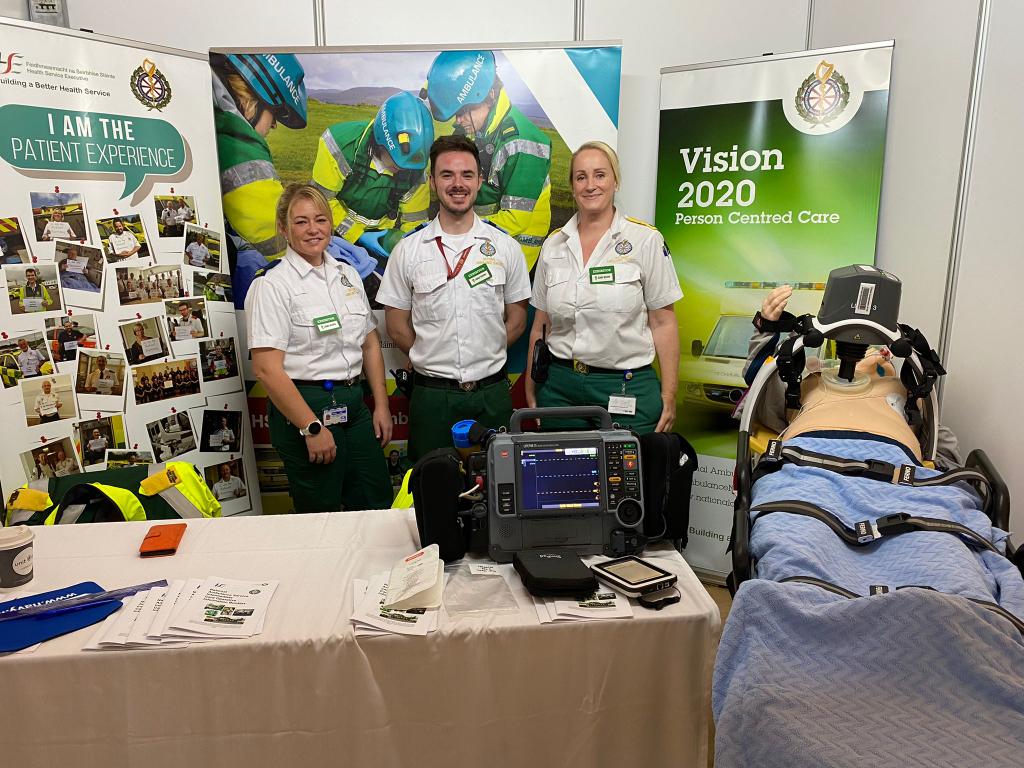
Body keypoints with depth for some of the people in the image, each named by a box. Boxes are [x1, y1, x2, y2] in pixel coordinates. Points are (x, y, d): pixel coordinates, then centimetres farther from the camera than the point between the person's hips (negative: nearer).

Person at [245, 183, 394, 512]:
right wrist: (312, 428, -17)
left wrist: (381, 405, 8)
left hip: (353, 404, 6)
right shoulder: (272, 285, -10)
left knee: (378, 504, 13)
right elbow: (266, 369, -16)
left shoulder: (348, 274, 10)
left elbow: (370, 344, 15)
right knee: (320, 514, 7)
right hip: (304, 406, -6)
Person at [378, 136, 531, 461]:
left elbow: (516, 320, 8)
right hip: (431, 395, -1)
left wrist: (483, 359, 2)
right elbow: (397, 327, 4)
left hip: (492, 393, 1)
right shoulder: (407, 250, 0)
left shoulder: (505, 247, 2)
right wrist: (434, 361, 3)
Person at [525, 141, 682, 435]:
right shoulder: (554, 244, 6)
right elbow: (540, 325, 11)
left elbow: (663, 323, -4)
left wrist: (668, 396, -7)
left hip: (626, 388, -3)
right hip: (559, 386, 3)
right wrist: (531, 390, 10)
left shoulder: (646, 240, -4)